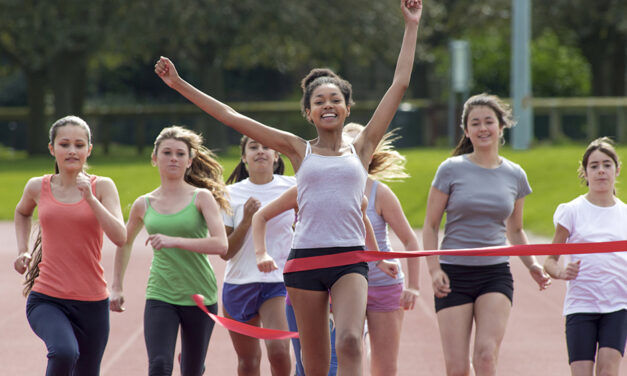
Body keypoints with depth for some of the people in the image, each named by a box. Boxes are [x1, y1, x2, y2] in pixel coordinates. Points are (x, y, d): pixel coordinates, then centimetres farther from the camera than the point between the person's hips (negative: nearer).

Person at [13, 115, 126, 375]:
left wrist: (90, 198, -21)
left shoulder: (102, 187, -1)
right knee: (64, 351, -32)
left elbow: (120, 237, -14)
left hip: (92, 304, 1)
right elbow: (22, 212, 28)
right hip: (46, 301, -1)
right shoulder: (38, 187, 4)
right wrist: (22, 251, 15)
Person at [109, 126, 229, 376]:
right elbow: (125, 243, 24)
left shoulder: (201, 198, -3)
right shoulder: (144, 205, 5)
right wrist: (117, 286, 22)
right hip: (160, 296, 1)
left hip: (200, 297, -1)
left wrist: (174, 241, -23)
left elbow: (221, 244, -16)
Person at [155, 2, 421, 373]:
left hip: (350, 259, -1)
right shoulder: (299, 150, 11)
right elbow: (230, 116, 11)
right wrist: (180, 85, 10)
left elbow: (400, 84, 10)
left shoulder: (361, 148, 10)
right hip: (306, 258, 1)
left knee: (350, 343, -24)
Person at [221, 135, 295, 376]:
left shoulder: (291, 188, 0)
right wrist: (246, 221, -12)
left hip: (278, 281, -2)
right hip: (239, 283, 2)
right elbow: (225, 252, -1)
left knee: (279, 351, -22)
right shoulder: (232, 194, 2)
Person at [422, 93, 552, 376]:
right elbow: (430, 226, 3)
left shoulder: (515, 175, 8)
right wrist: (434, 269, -10)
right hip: (454, 274, -1)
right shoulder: (451, 170, 0)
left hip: (496, 275, 1)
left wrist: (531, 264, 5)